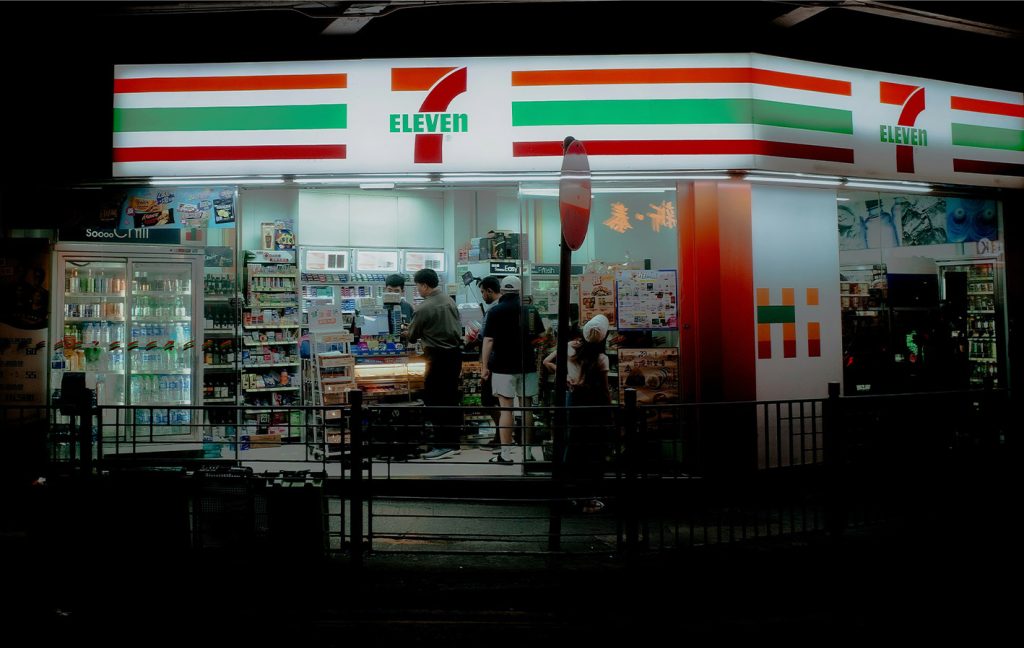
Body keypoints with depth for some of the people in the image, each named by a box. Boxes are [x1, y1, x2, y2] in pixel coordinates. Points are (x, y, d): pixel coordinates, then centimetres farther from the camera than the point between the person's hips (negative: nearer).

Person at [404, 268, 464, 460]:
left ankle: (442, 445, 0)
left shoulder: (425, 308, -16)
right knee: (450, 399, 13)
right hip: (455, 353, 8)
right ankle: (453, 443, 19)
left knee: (434, 400, -1)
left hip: (438, 357, -8)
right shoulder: (449, 300, 7)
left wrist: (406, 330, 20)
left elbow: (413, 336, -5)